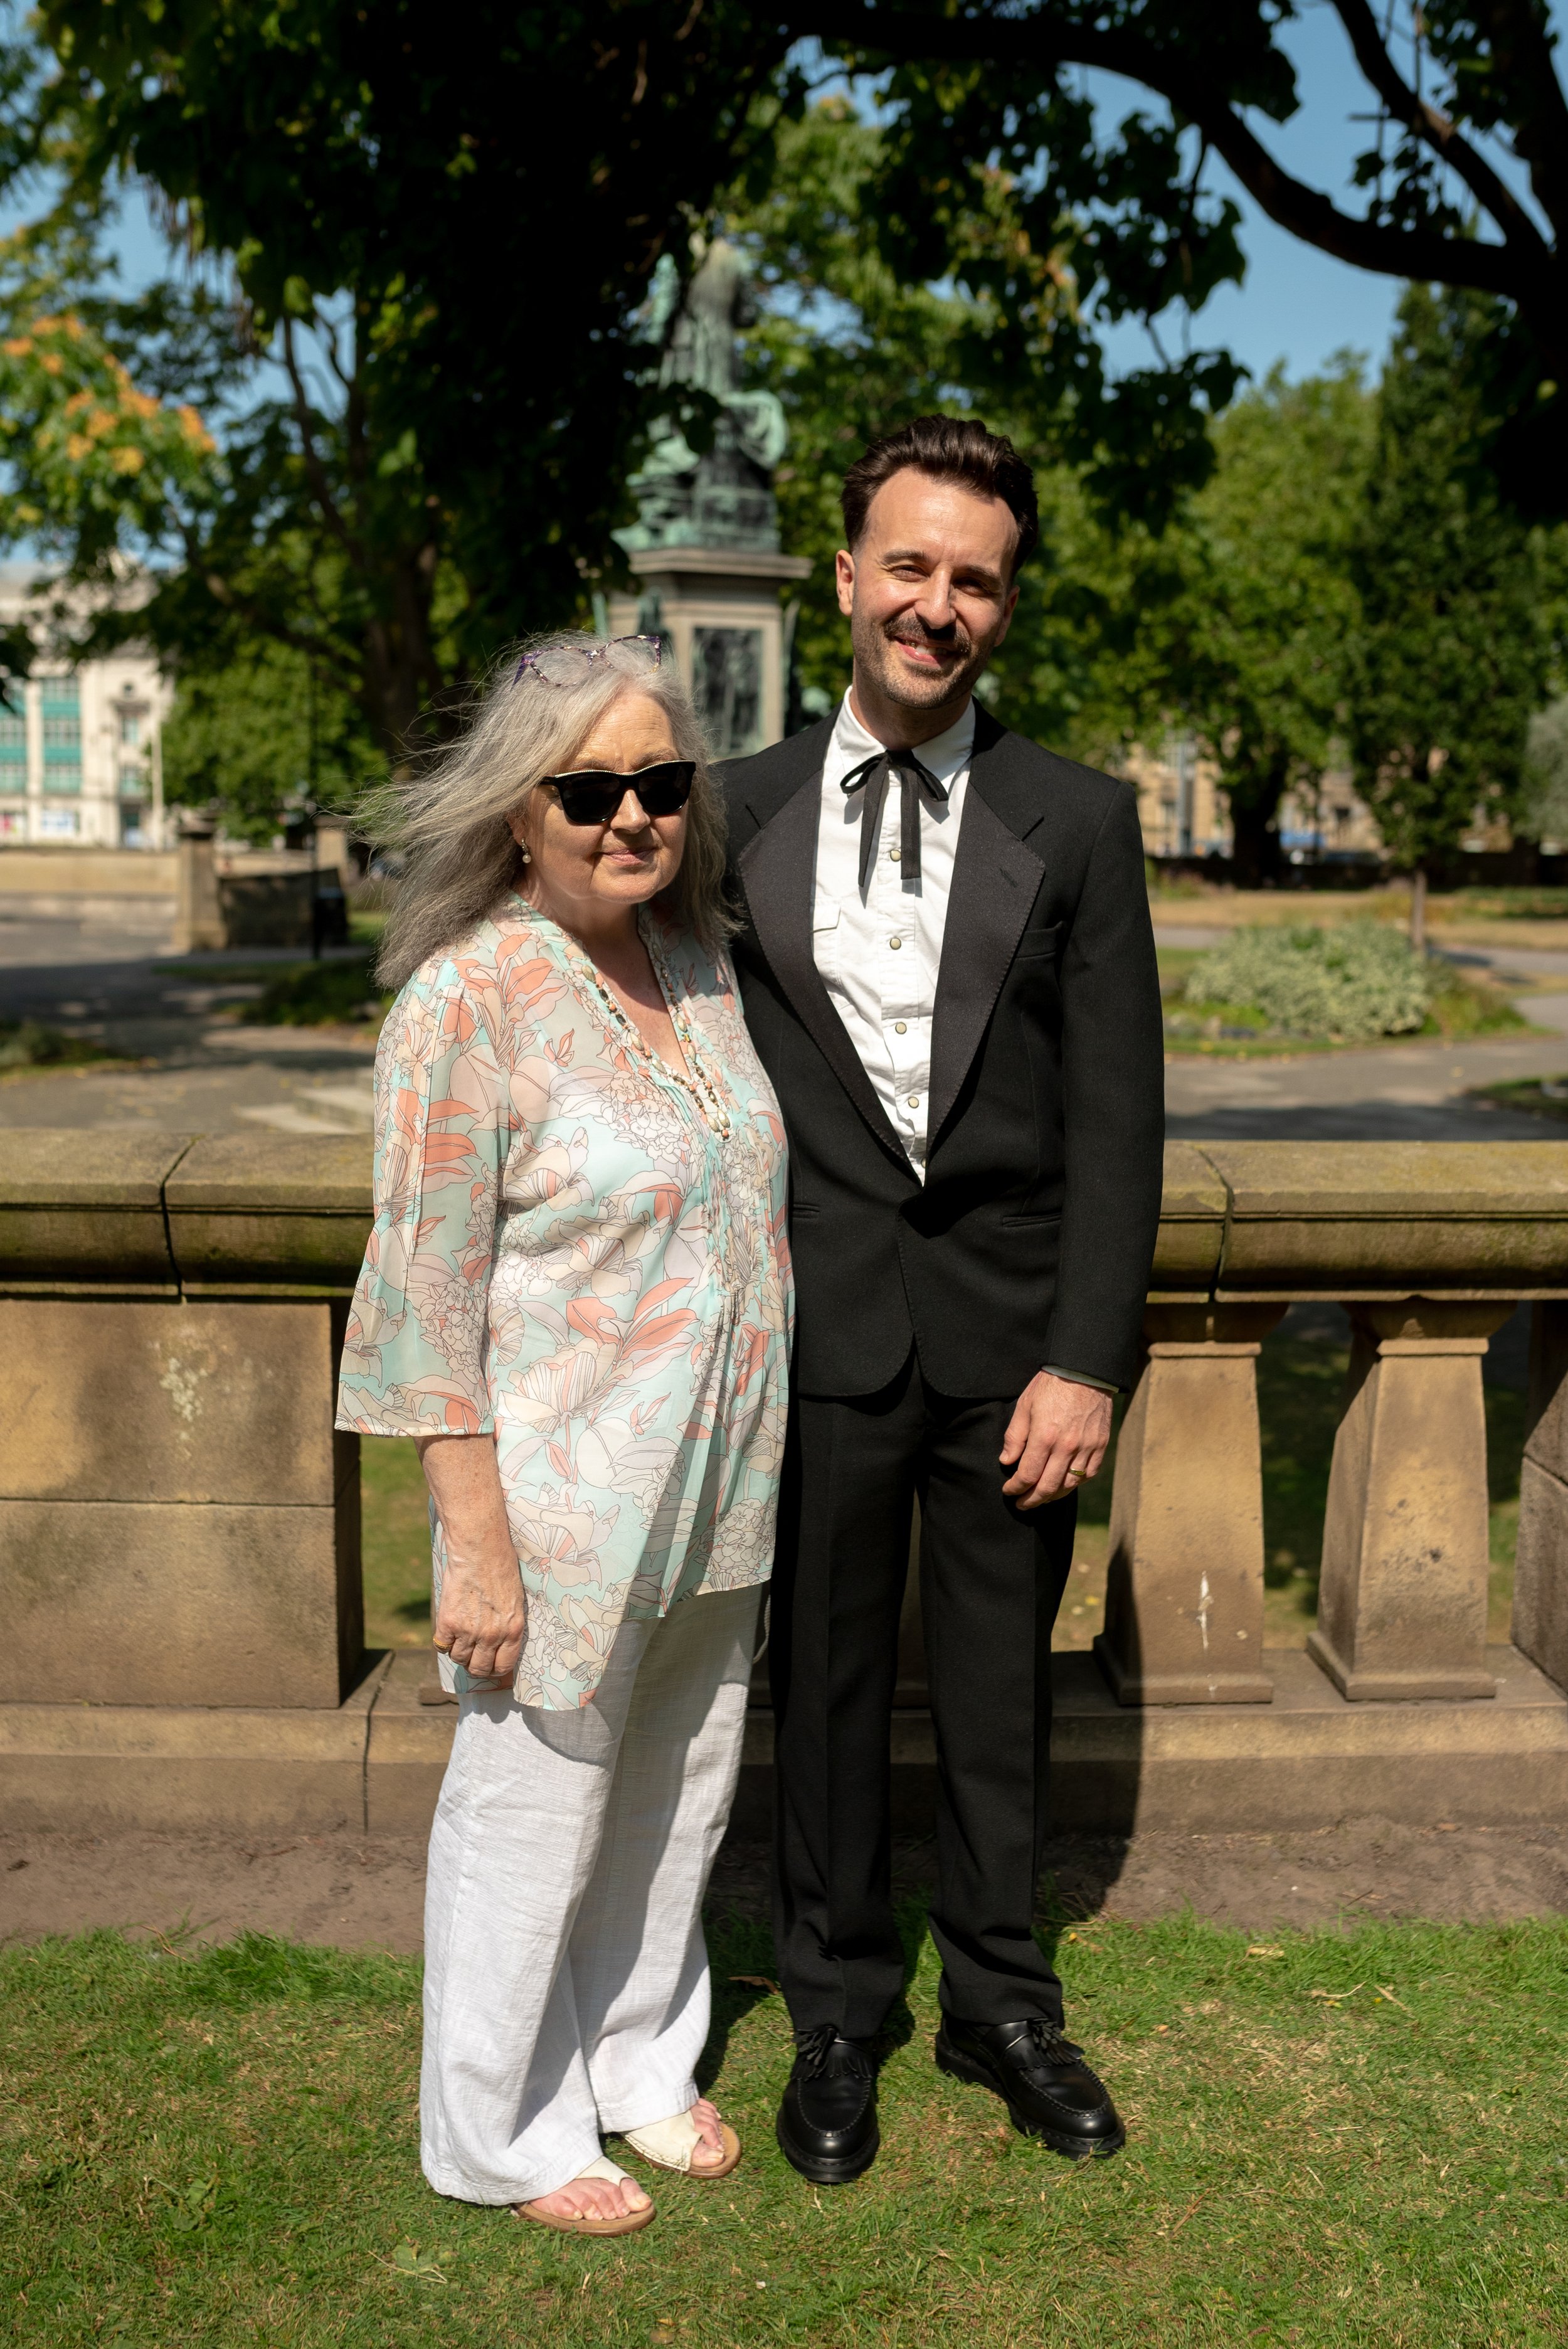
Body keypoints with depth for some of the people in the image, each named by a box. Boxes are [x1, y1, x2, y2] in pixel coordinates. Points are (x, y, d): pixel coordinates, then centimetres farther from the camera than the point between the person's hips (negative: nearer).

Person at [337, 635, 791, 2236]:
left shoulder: (698, 959, 4)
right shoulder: (467, 998, -18)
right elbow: (427, 1294, -17)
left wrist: (758, 1467, 14)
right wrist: (477, 1543, -18)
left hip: (719, 1485, 7)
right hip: (560, 1499, -7)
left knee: (679, 1791, 21)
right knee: (533, 1813, 10)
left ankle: (641, 2060, 44)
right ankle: (502, 2132, 34)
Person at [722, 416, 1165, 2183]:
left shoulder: (1079, 823, 1)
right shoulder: (741, 814, 4)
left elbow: (1117, 1114, -1)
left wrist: (1088, 1361, -8)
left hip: (1012, 1344, 0)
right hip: (818, 1334, 0)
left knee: (1002, 1689, 13)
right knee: (823, 1685, 11)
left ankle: (1000, 2004, 34)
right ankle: (836, 2015, 31)